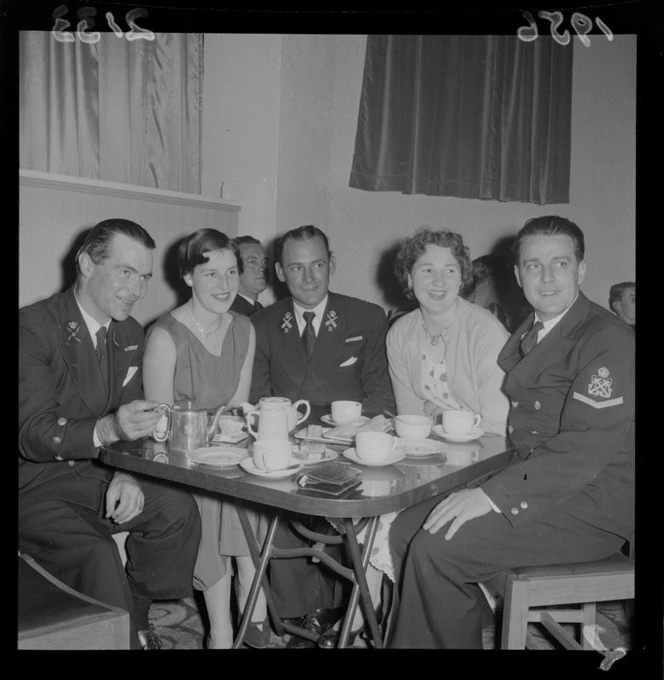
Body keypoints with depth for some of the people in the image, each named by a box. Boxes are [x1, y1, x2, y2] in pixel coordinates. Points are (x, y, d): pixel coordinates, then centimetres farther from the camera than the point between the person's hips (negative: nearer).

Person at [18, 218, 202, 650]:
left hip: (87, 475, 6)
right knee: (96, 555, -28)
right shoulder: (33, 328, -17)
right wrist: (107, 429, -41)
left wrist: (124, 473, -13)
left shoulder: (131, 334, 5)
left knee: (178, 510, -15)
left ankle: (137, 618, 3)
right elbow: (33, 435, -23)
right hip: (30, 482, -6)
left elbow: (130, 420, 8)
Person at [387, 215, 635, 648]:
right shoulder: (529, 335, 17)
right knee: (406, 529, -3)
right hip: (540, 483, 8)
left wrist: (492, 495, -27)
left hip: (591, 504, -8)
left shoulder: (608, 341, -13)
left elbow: (587, 449, -23)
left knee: (437, 547, -21)